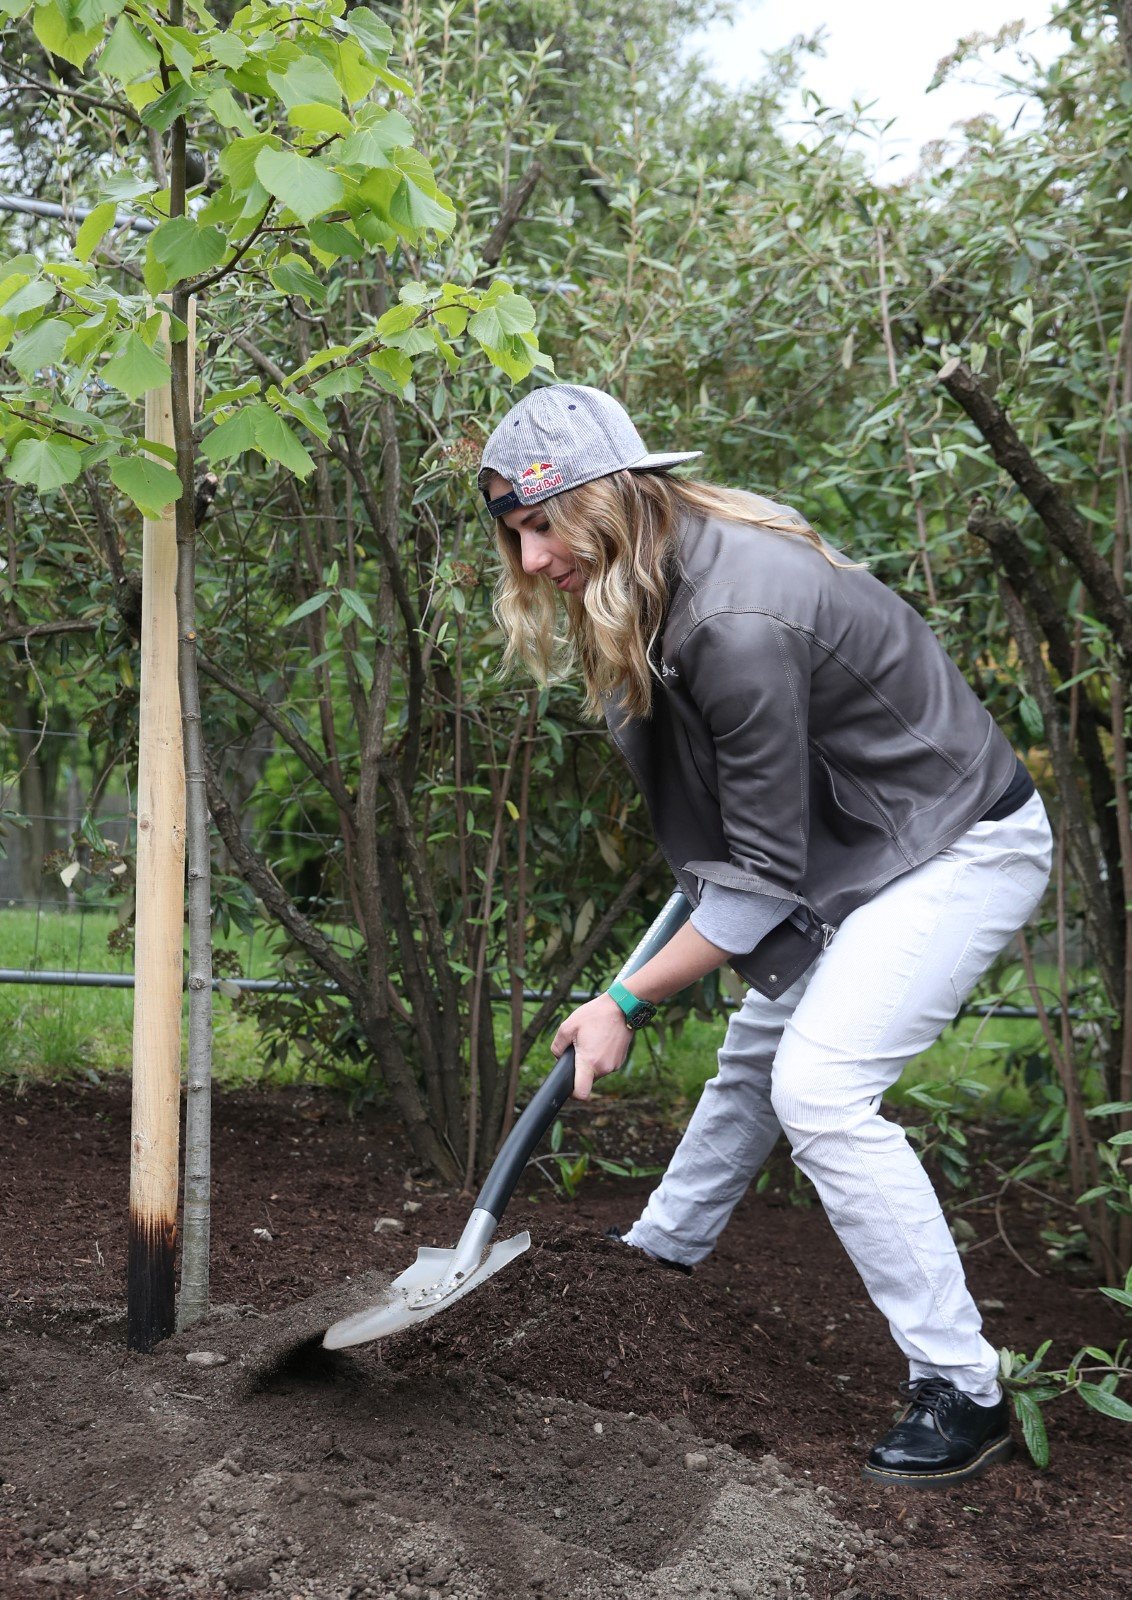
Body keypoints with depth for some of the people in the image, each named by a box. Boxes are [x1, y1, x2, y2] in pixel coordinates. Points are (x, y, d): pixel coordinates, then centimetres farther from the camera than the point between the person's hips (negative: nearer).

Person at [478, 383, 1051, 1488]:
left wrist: (625, 1003, -20)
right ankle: (665, 1248, 42)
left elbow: (764, 875, -26)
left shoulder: (739, 620, -33)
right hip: (854, 839, 10)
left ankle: (963, 1393, -6)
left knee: (820, 1088, -19)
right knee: (759, 1048, 20)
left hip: (963, 846, -10)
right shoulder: (656, 578, -4)